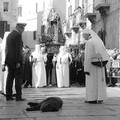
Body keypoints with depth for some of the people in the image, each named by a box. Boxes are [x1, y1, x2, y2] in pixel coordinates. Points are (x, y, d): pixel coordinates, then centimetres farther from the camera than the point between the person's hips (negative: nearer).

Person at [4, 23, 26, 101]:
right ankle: (18, 96, -6)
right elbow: (18, 49, -17)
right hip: (16, 60, -8)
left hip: (9, 60, 8)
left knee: (10, 77, 9)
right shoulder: (18, 35, -11)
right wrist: (18, 62, -18)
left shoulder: (9, 35, 16)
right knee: (18, 78, -5)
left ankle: (8, 96, 10)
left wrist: (7, 61, 18)